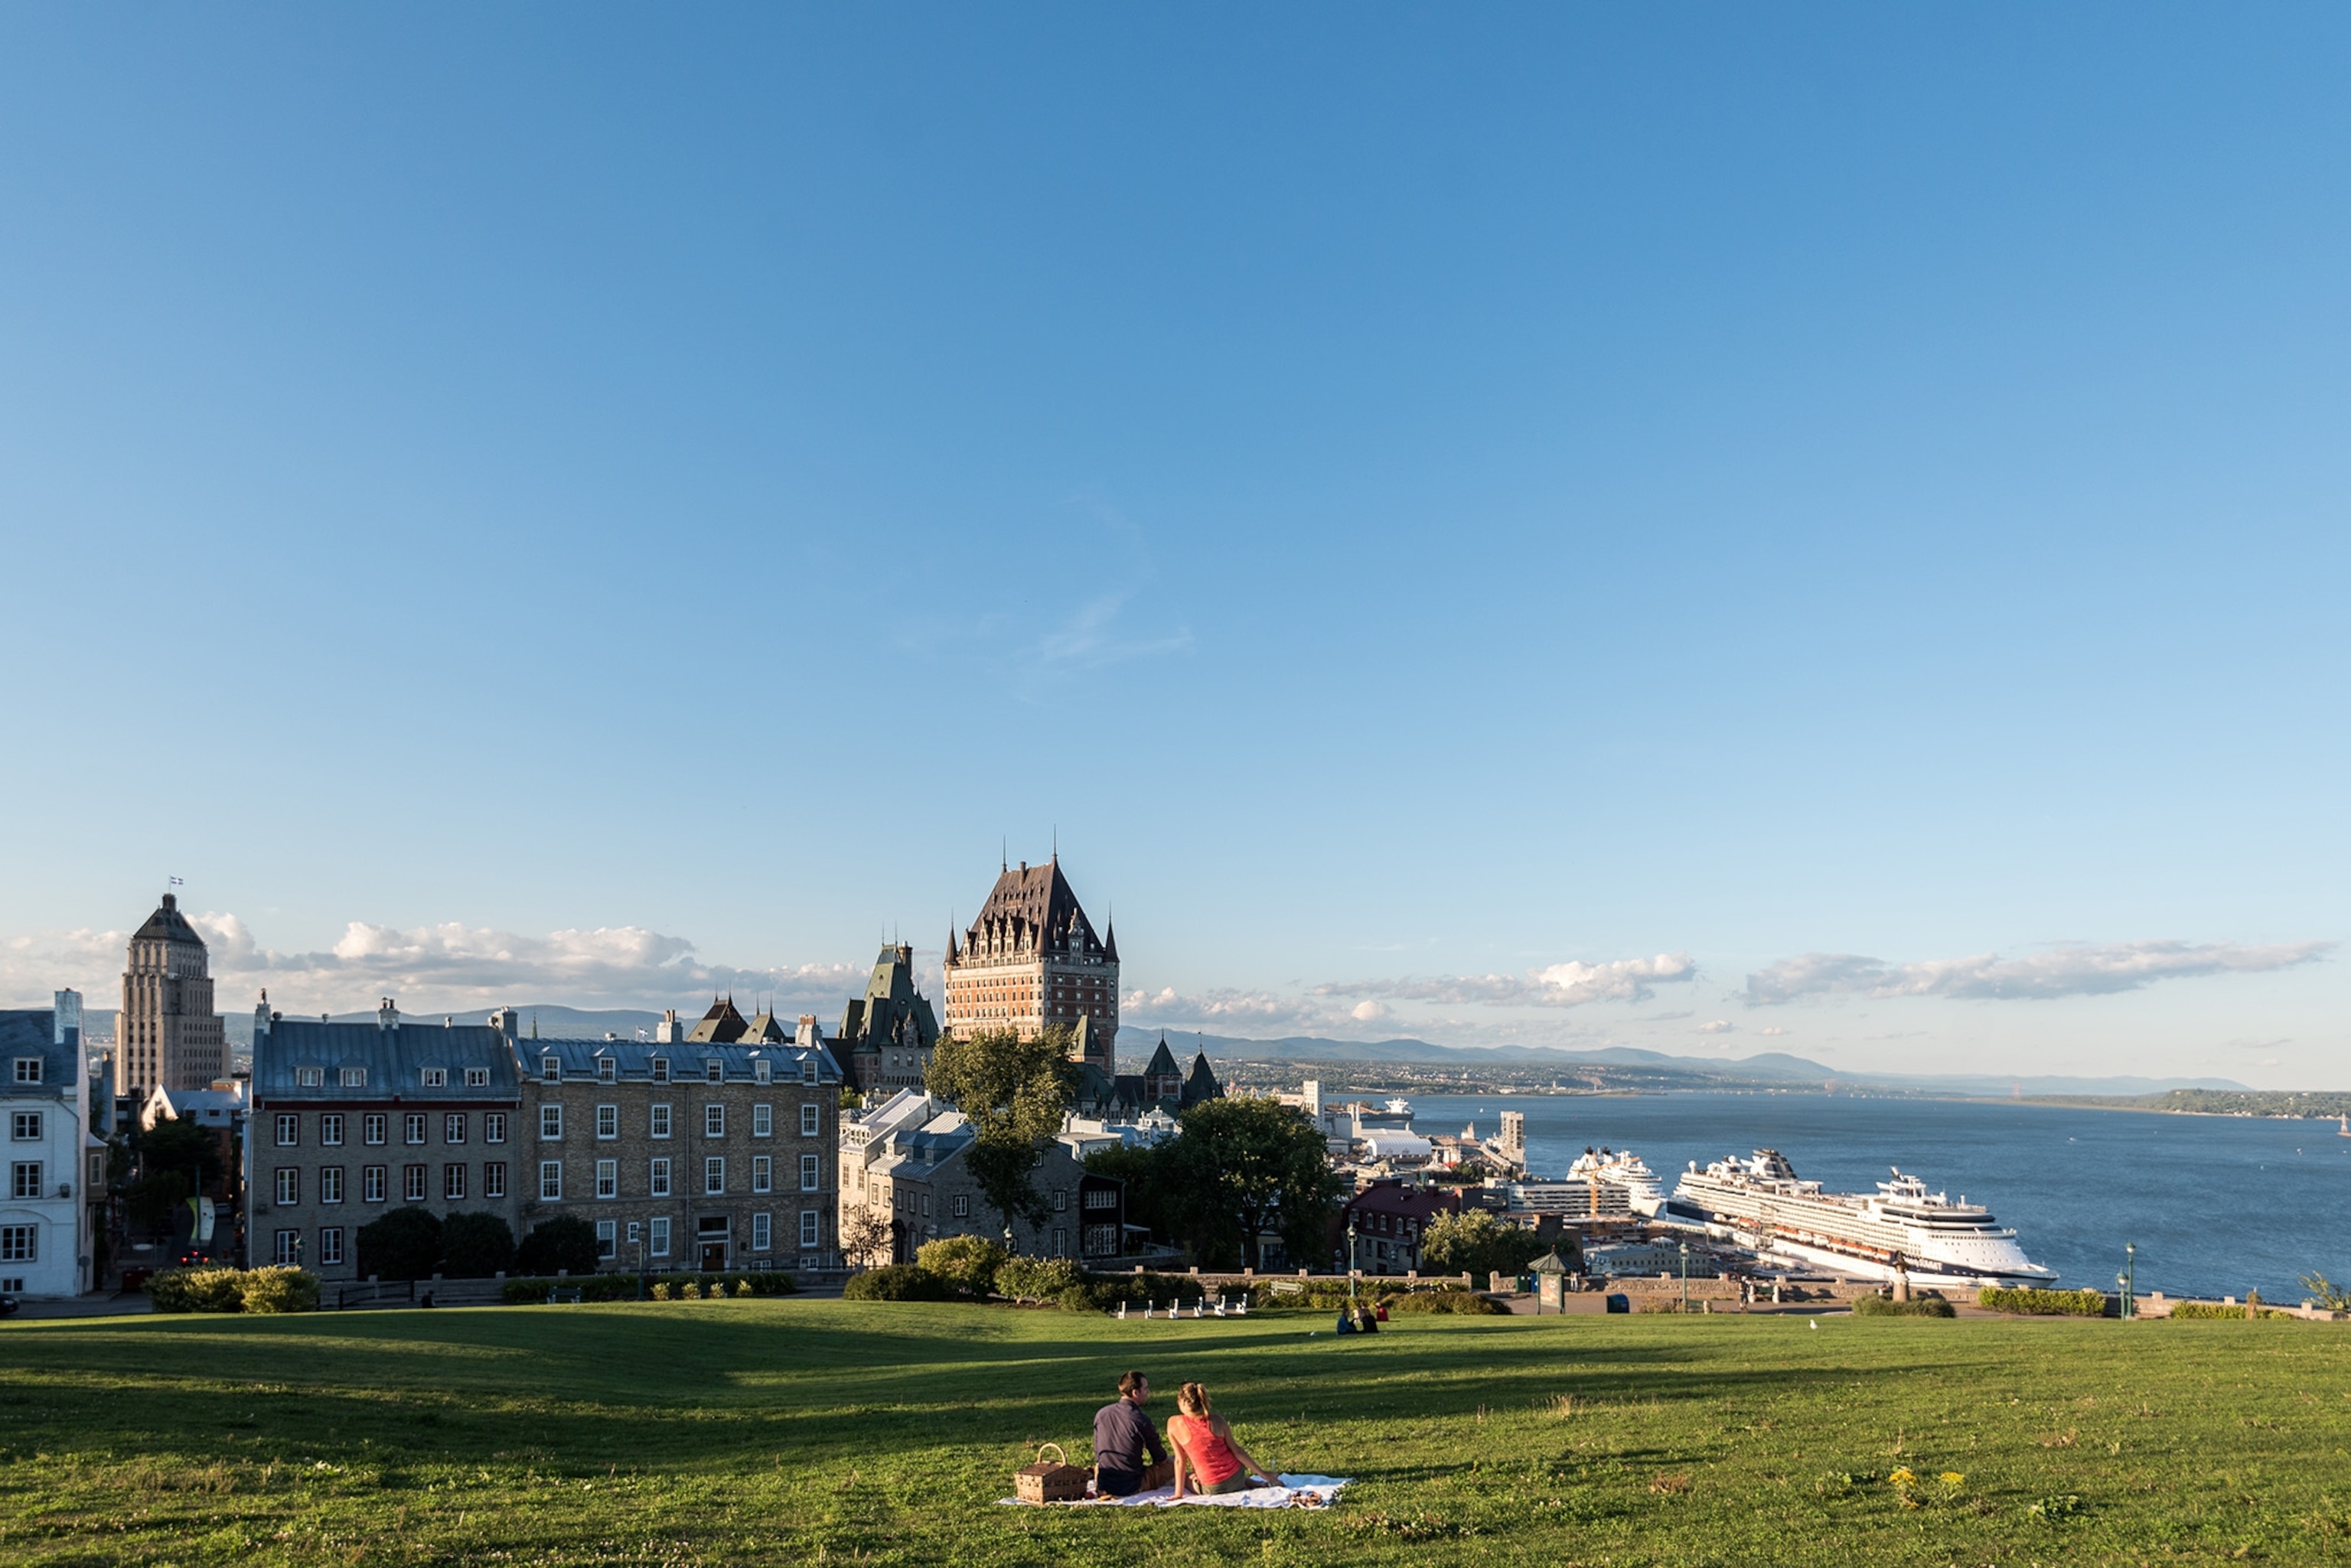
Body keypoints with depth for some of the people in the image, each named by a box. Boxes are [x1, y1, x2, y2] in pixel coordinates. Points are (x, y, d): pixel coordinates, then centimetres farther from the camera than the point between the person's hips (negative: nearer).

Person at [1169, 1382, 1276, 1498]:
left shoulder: (1174, 1424, -10)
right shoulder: (1216, 1420, -6)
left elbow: (1180, 1460, -7)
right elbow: (1237, 1451, -3)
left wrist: (1178, 1494, 1)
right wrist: (1262, 1474, 5)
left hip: (1212, 1489, -4)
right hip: (1236, 1479, 4)